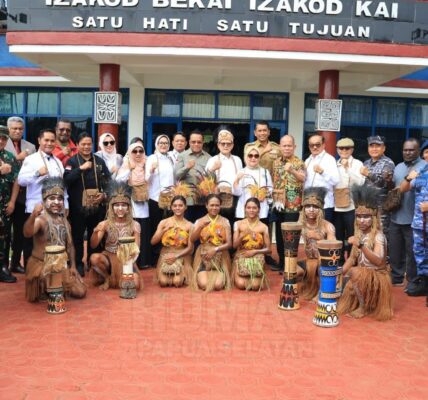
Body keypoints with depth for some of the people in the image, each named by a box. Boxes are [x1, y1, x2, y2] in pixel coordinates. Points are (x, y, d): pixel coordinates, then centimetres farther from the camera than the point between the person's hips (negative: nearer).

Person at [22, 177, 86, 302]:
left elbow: (69, 245, 12)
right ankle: (42, 289, -1)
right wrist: (33, 216, -57)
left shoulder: (64, 221, 5)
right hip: (40, 264, -6)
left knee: (80, 292, -2)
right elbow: (27, 233, -39)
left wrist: (73, 266, 5)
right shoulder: (40, 219, -17)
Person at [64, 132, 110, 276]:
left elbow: (108, 180, 8)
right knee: (77, 236, 5)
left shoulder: (99, 161, 9)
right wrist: (81, 168, -20)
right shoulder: (72, 161, 1)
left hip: (97, 205, 3)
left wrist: (104, 194, -6)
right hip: (78, 206, -2)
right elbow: (67, 179, -15)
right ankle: (78, 265, 16)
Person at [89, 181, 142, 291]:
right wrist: (96, 232, -32)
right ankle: (107, 278, -1)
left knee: (135, 285, -25)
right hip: (109, 258, 0)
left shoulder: (134, 225, -4)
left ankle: (113, 280, 11)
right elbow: (93, 245, -13)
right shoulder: (105, 224, -5)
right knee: (94, 258, -33)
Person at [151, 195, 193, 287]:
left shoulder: (189, 225, -1)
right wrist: (164, 230, -15)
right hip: (165, 256, 1)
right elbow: (153, 242, -3)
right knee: (163, 282, -21)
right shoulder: (164, 222, 2)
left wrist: (176, 256, -14)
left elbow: (190, 248, -3)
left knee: (177, 282, -23)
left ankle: (182, 276, 12)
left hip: (181, 257, -1)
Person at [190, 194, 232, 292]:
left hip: (220, 257, 0)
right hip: (204, 256, 0)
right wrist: (200, 227, -22)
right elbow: (192, 240, -8)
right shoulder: (200, 221, 4)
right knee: (203, 284, -21)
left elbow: (229, 243, -3)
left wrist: (215, 249, -17)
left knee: (218, 285, -21)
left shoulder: (225, 221, 2)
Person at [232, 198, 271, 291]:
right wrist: (243, 235, -19)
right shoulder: (238, 224, 0)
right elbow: (235, 245, -3)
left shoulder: (263, 227, -1)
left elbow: (268, 249, 2)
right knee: (241, 284, -22)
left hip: (256, 259, 0)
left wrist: (255, 251, -14)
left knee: (255, 286, -21)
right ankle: (237, 276, 15)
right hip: (241, 258, 0)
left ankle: (257, 276, 15)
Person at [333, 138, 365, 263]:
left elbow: (360, 182, -13)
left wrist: (347, 168, -17)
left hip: (351, 206, -4)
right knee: (338, 236, 9)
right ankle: (339, 261, 20)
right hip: (336, 206, 4)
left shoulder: (357, 164, 1)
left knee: (351, 236, -2)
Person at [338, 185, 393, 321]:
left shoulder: (378, 236, -18)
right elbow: (352, 259, 6)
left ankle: (364, 307, -12)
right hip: (362, 276, 8)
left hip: (377, 277, -8)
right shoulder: (359, 234, 3)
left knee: (355, 272, -32)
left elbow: (378, 261, -33)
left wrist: (361, 245, -45)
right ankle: (361, 303, 22)